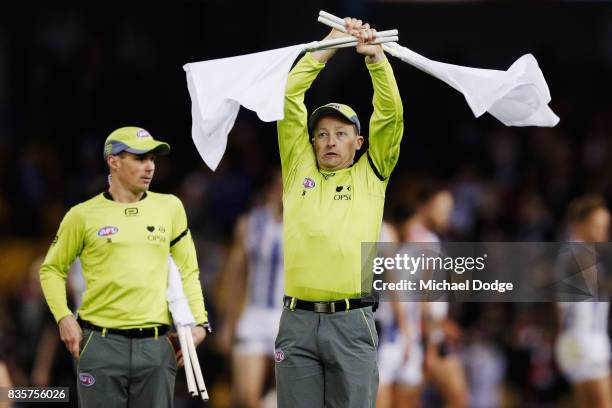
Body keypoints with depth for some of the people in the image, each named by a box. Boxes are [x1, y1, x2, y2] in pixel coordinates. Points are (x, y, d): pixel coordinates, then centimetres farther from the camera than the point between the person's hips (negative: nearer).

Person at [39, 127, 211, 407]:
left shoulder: (170, 208, 9)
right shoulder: (84, 215, 2)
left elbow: (187, 270, 16)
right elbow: (52, 268, 13)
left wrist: (198, 321, 5)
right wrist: (63, 317, 0)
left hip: (155, 346, 2)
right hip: (101, 345, -2)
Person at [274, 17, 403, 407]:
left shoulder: (370, 175, 12)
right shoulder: (298, 170, 14)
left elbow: (391, 113, 3)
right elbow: (289, 100, 9)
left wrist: (375, 55, -7)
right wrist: (326, 49, 5)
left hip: (352, 321, -1)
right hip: (298, 320, 1)